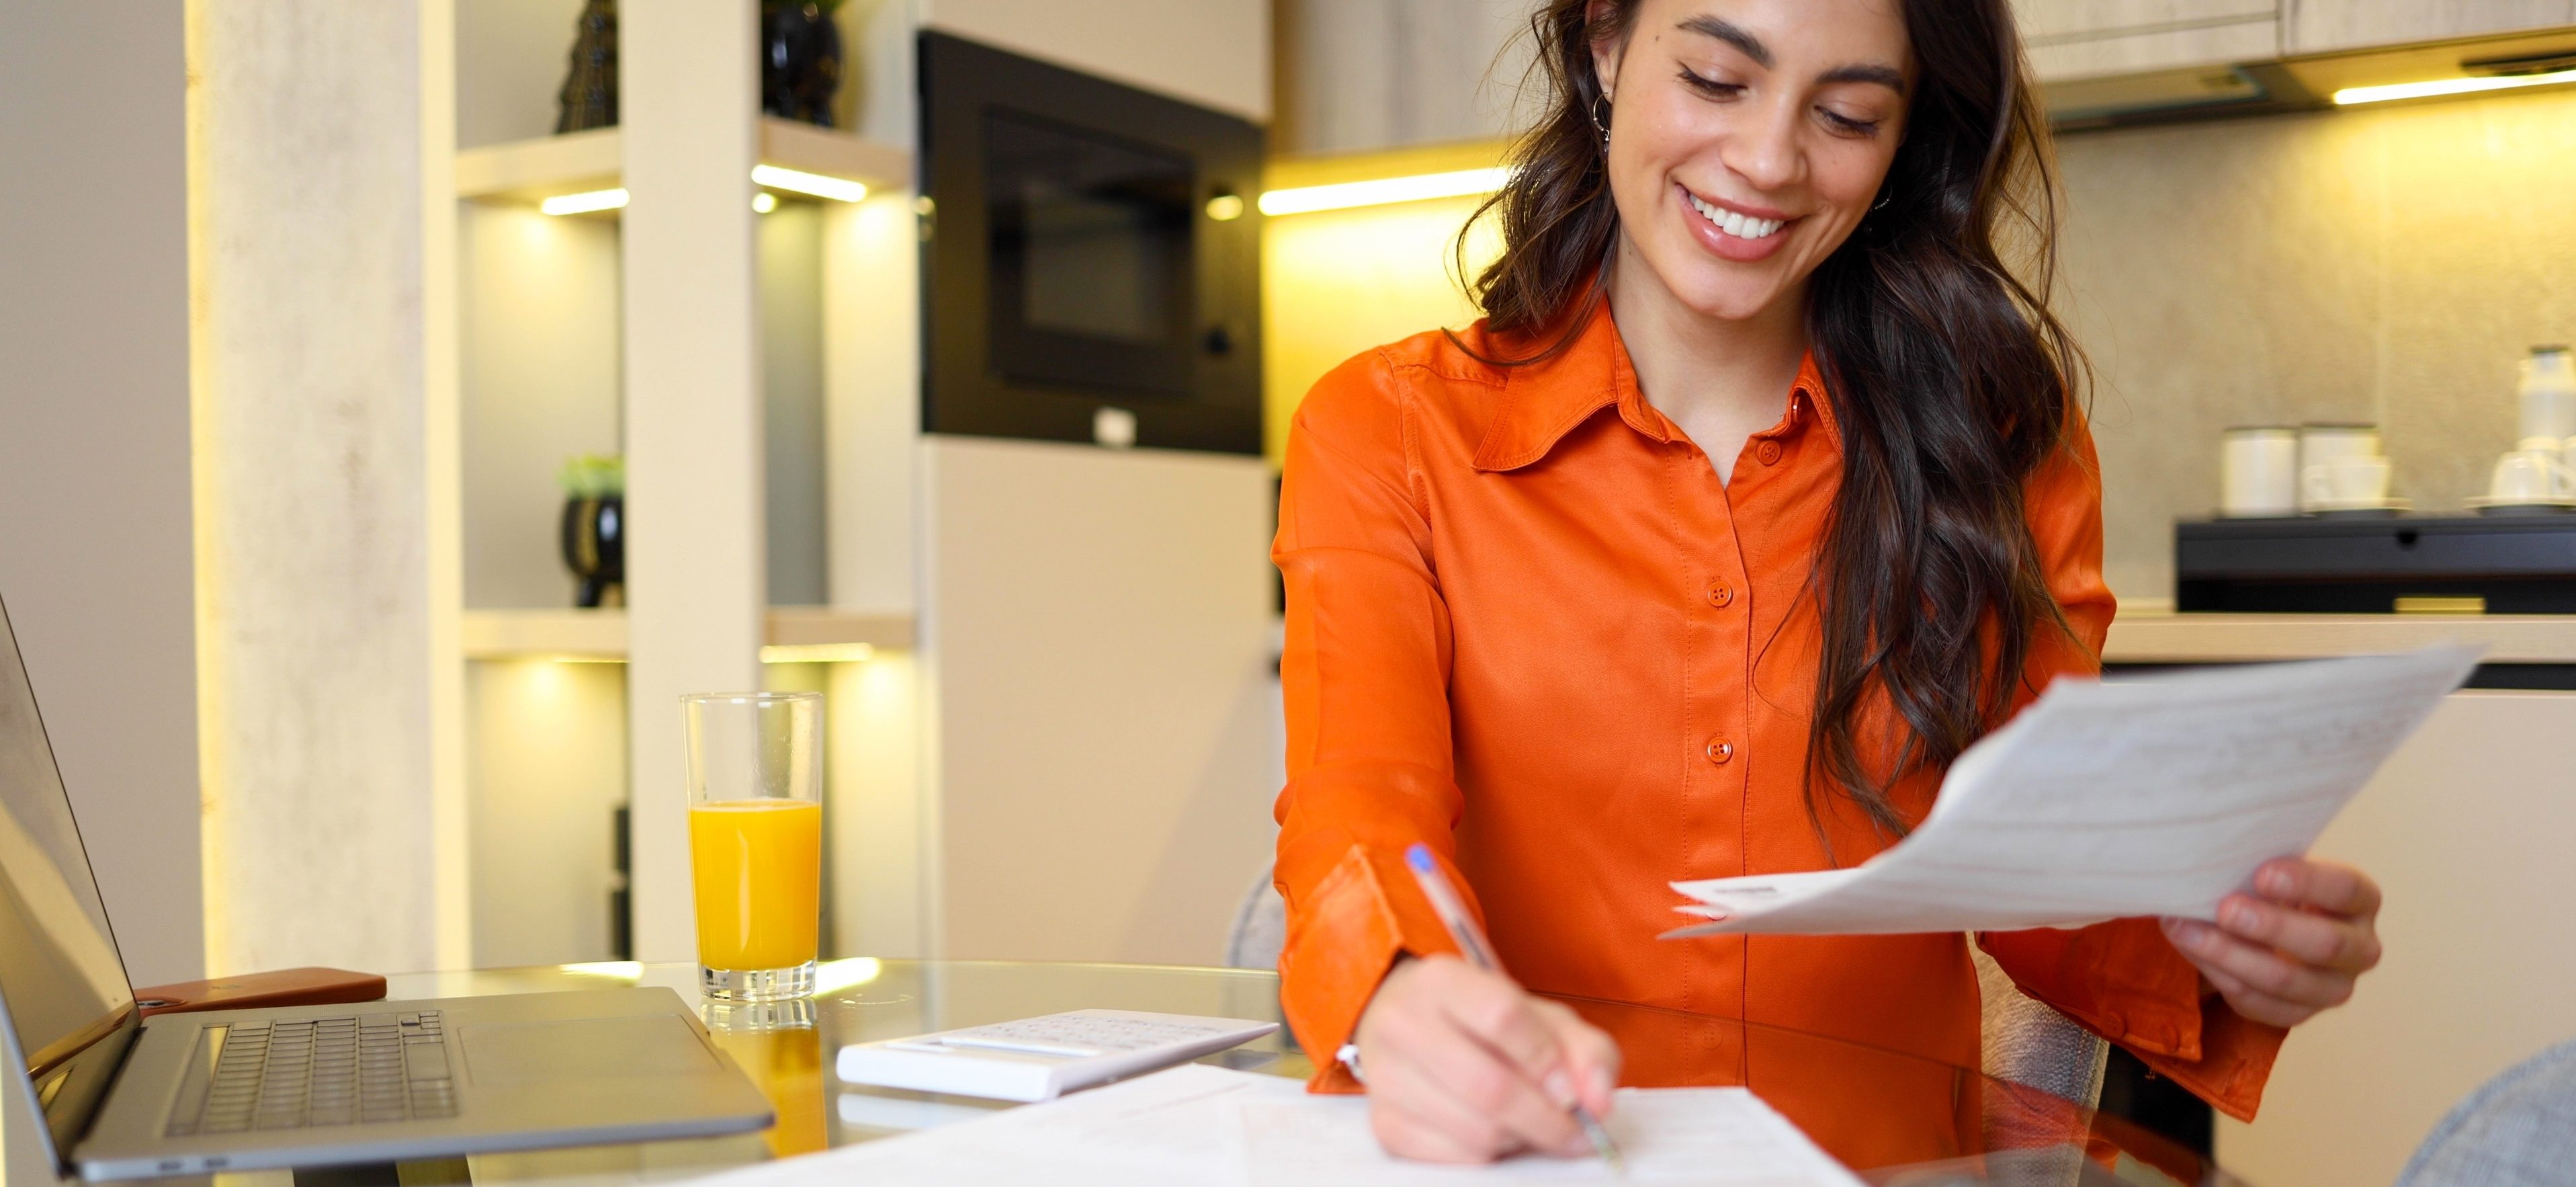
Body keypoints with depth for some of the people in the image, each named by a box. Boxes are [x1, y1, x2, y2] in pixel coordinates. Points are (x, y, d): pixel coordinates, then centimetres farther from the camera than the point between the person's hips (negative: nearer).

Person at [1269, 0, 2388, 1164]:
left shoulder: (2007, 450, 5)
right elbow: (1359, 808, -14)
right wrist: (1403, 995, -36)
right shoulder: (1387, 434, -1)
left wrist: (2206, 948, -17)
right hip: (1527, 1153, -2)